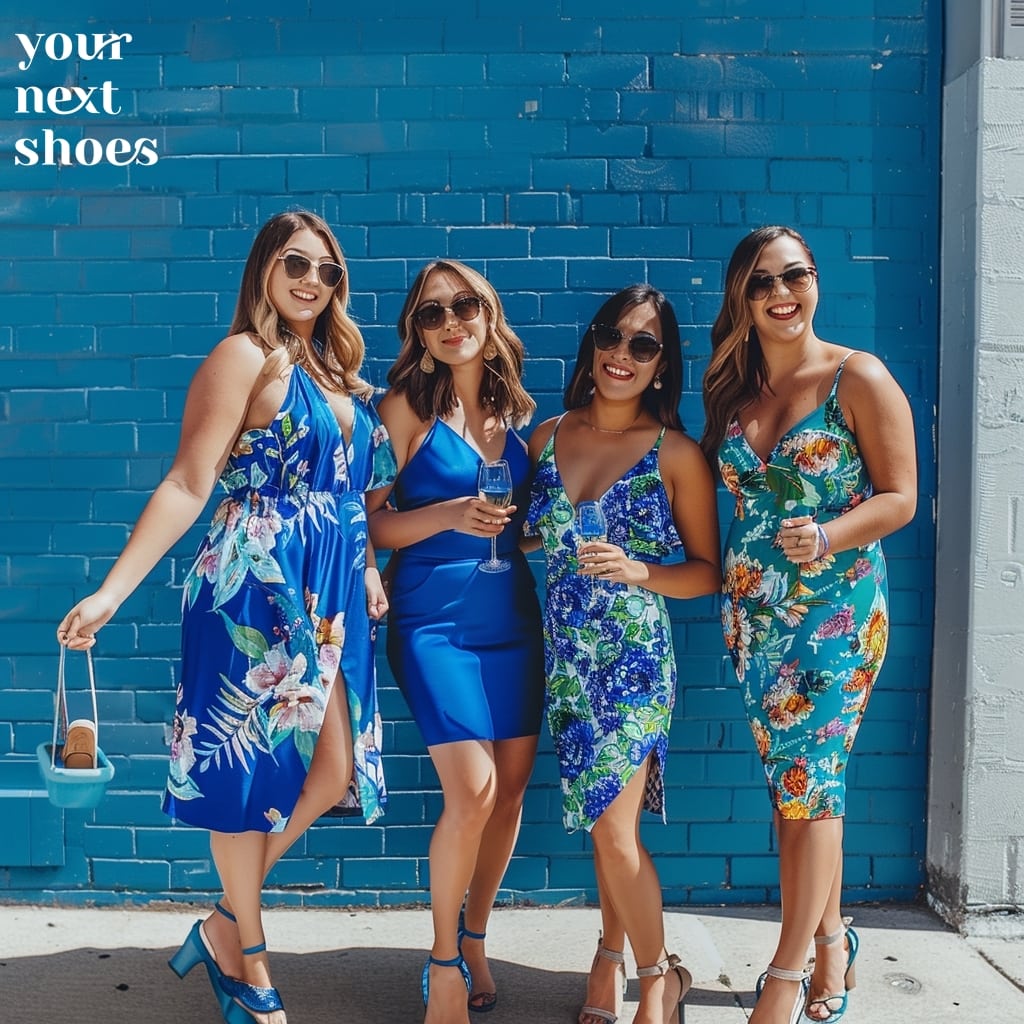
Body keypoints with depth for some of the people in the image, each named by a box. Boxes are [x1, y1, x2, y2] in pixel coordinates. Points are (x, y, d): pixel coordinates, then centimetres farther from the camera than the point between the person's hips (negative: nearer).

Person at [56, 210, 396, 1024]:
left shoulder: (337, 371, 15)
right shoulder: (244, 357, -8)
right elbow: (188, 485, -14)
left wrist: (368, 570, 11)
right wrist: (112, 591, -21)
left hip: (332, 594, 8)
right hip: (257, 586, -8)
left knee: (333, 772, 6)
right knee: (250, 766, 4)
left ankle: (228, 924, 26)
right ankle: (246, 955, 23)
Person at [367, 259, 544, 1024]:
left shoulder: (518, 413, 10)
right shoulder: (407, 408, -2)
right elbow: (372, 525, -6)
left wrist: (516, 525, 1)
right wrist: (449, 515, -19)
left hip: (516, 618, 5)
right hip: (435, 618, -5)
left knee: (511, 789, 7)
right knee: (472, 791, -13)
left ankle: (475, 939, 28)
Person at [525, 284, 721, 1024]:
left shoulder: (676, 454, -6)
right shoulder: (549, 436, 5)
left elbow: (708, 570, -3)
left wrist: (640, 571, -18)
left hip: (634, 657, -4)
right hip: (566, 656, 4)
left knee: (613, 830, -3)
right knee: (605, 819, 12)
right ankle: (614, 958, 32)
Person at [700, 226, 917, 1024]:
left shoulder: (859, 379, -7)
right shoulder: (732, 391, 7)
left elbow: (900, 497, -9)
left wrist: (826, 537, -24)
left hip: (836, 610, -5)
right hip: (754, 614, 5)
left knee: (809, 780, -4)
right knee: (794, 784, 10)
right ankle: (830, 945, 26)